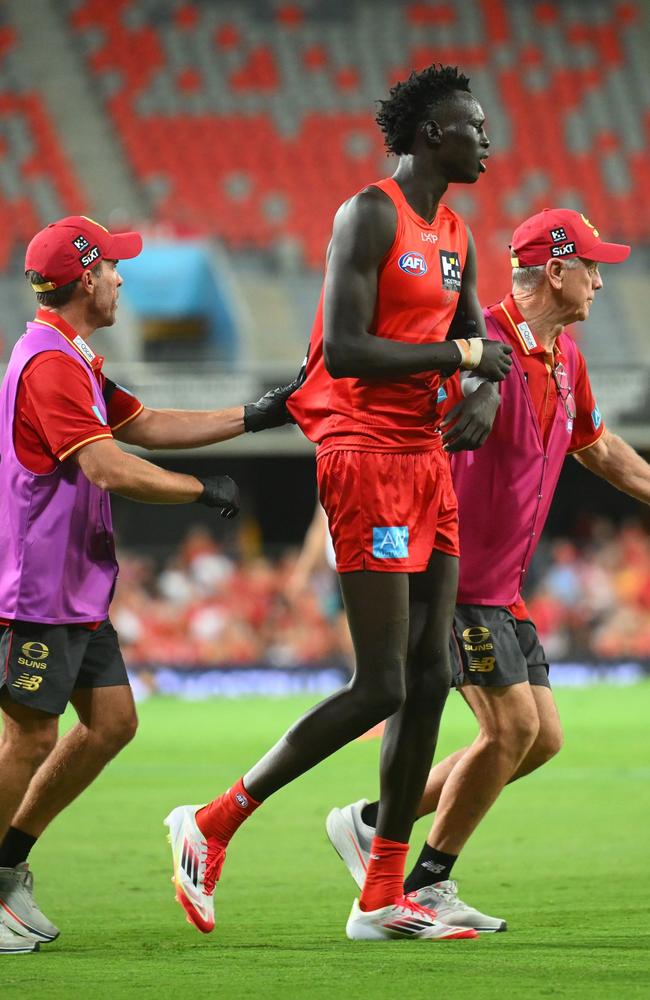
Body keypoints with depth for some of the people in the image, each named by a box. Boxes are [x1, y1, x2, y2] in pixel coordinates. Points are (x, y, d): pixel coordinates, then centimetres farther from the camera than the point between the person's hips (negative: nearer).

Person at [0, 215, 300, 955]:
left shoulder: (72, 362, 17)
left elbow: (145, 425, 21)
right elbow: (107, 467, -25)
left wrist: (254, 416, 16)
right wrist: (204, 491, -15)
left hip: (77, 588, 11)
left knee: (111, 721, 10)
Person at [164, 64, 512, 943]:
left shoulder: (456, 237, 16)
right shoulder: (369, 216, -11)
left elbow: (477, 349, 22)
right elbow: (344, 350, -20)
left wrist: (483, 386, -1)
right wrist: (457, 355, -16)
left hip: (426, 459, 9)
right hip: (366, 455, -9)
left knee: (431, 678, 5)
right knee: (381, 687, -12)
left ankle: (382, 901, 9)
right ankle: (211, 824, -1)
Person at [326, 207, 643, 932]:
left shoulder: (564, 359, 11)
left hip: (503, 585, 9)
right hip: (454, 572, -9)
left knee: (541, 738, 6)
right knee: (512, 727, -12)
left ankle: (374, 823, 15)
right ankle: (428, 885, 2)